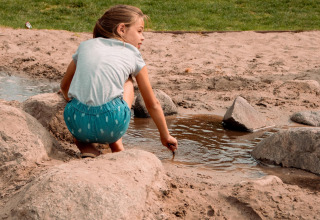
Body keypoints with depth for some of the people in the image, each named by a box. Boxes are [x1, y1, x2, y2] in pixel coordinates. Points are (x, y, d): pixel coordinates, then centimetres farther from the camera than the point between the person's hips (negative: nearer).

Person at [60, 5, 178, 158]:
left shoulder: (85, 46, 22)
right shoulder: (132, 55, 16)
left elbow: (64, 85, 36)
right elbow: (153, 104, 24)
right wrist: (165, 136, 38)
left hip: (76, 122, 2)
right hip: (111, 125, -2)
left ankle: (84, 145, 14)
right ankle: (116, 143, 23)